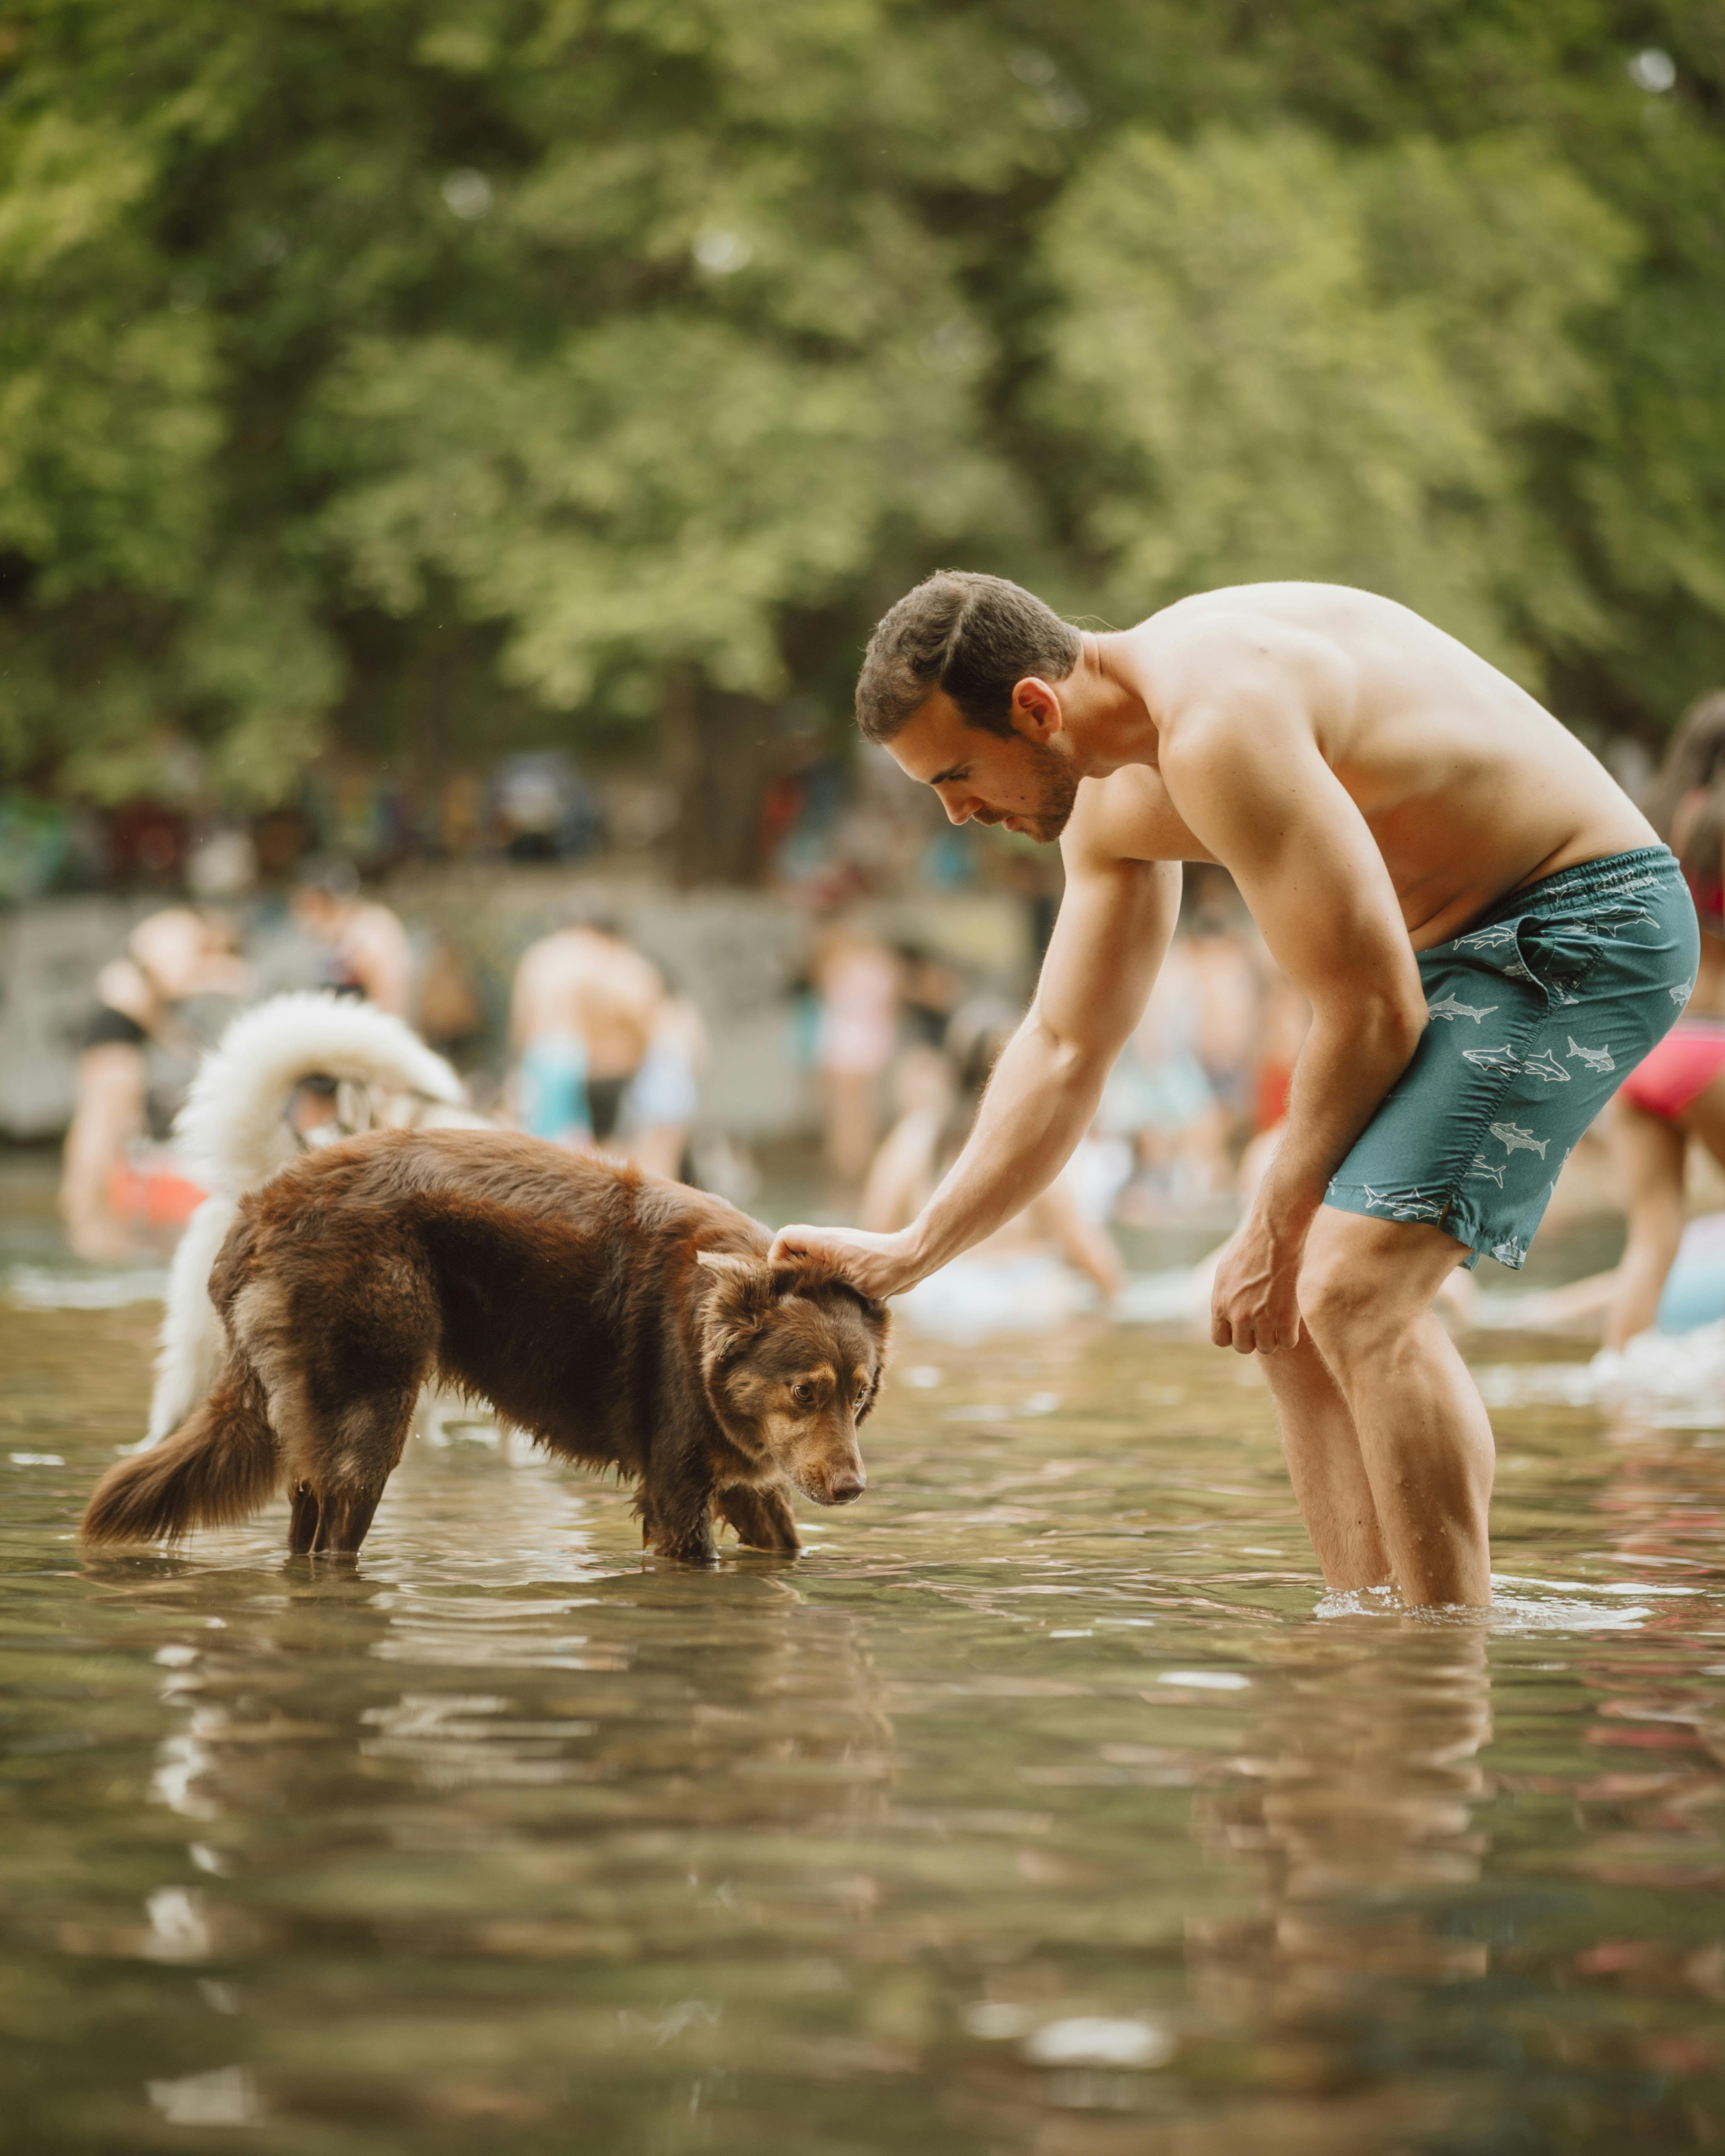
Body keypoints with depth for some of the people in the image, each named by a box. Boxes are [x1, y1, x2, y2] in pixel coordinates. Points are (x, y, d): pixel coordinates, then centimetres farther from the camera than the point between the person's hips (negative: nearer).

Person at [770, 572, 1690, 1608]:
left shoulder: (1217, 726, -27)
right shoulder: (1115, 803, 6)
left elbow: (1370, 1011, -23)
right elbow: (1063, 1052, 17)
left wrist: (1275, 1228, -10)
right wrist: (911, 1254, 15)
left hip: (1584, 922, -10)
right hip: (1460, 944, 10)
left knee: (1355, 1291, -21)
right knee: (1293, 1310, 7)